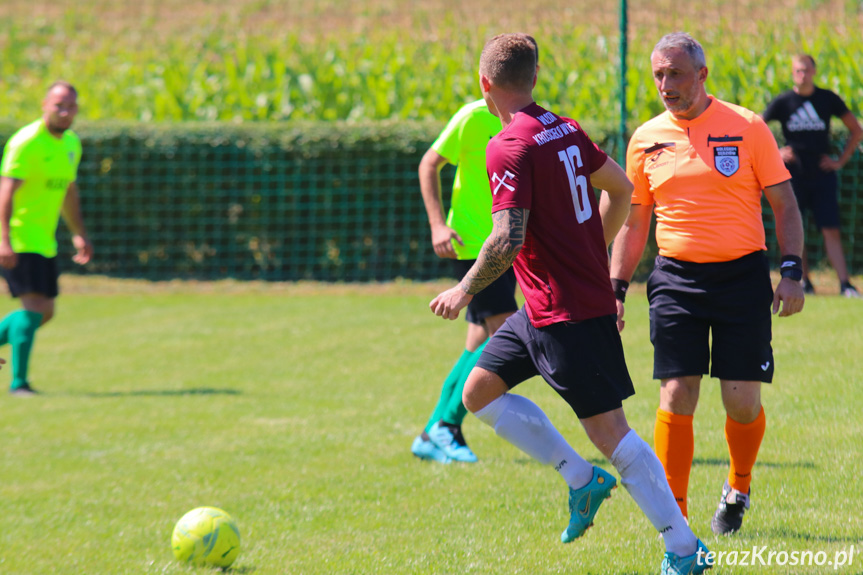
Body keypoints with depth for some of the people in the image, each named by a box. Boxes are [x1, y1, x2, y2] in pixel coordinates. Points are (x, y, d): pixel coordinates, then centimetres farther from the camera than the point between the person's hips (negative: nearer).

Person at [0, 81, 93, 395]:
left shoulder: (71, 143, 11)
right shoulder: (26, 142, -15)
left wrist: (79, 234, 19)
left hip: (44, 241, 9)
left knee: (44, 312, 10)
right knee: (34, 306, -15)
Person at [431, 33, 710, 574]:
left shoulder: (508, 148, -18)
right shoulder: (566, 130, 8)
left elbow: (508, 240, -25)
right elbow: (621, 188, 19)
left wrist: (464, 291, -11)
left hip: (568, 315, -9)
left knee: (609, 431, -6)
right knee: (478, 392, 15)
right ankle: (582, 479, 18)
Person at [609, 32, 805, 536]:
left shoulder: (747, 127, 0)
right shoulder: (647, 140, 7)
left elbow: (785, 205, 3)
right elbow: (633, 222, 15)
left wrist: (792, 272, -8)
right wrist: (617, 290, 7)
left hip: (743, 274, -2)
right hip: (677, 278, 2)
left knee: (743, 401, -3)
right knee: (676, 397, -8)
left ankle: (738, 489, 25)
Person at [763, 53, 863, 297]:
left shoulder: (828, 99, 2)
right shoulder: (783, 102, 0)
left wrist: (841, 160, 4)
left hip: (823, 174, -1)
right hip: (793, 174, 1)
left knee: (831, 231, -6)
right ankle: (804, 281, 12)